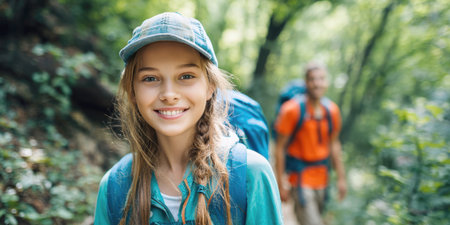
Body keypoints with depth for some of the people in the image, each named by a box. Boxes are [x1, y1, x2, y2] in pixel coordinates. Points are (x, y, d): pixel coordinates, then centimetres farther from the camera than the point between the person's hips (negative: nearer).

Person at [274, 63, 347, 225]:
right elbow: (280, 147, -12)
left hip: (321, 177, 6)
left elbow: (334, 144, 12)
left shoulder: (332, 110, 1)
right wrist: (281, 183, -12)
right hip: (299, 176, -5)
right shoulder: (292, 110, -15)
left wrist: (341, 177, 12)